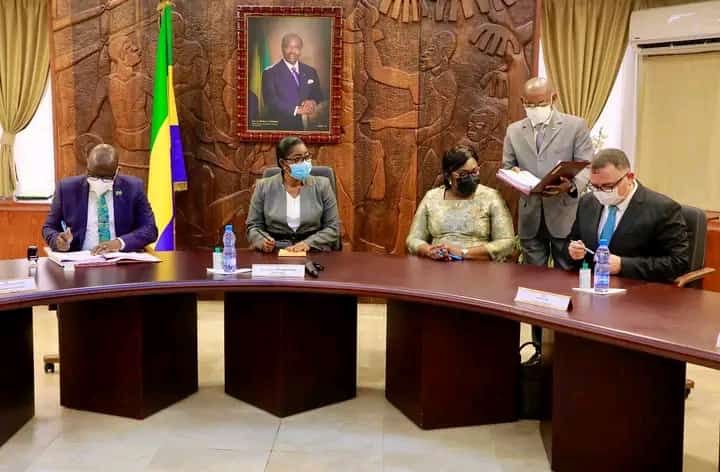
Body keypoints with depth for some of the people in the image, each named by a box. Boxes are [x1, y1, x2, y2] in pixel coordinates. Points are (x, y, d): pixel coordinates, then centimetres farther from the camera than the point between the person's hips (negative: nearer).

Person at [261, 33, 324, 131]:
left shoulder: (310, 72, 12)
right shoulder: (270, 73, -2)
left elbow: (320, 97, 13)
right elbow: (271, 101, -11)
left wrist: (313, 103, -10)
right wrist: (297, 109, -20)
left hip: (306, 127, 4)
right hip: (280, 127, -4)